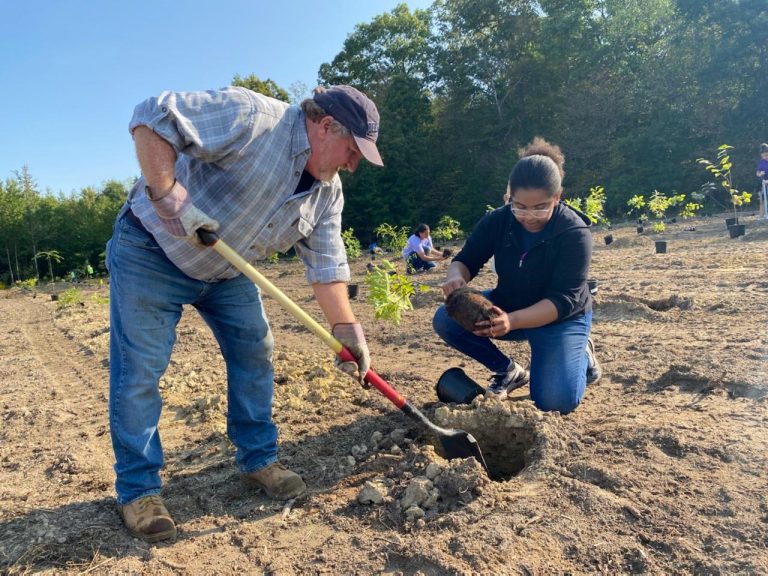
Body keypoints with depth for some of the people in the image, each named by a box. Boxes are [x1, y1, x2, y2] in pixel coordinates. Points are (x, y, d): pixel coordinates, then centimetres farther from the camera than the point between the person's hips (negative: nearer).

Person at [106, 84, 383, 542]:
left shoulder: (328, 190, -4)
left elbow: (327, 263, -4)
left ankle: (259, 458, 19)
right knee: (139, 370, -4)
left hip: (227, 270, 7)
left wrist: (346, 327, -11)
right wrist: (166, 194, -36)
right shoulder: (251, 117, -26)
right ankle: (138, 489, 10)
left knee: (256, 353, 3)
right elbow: (153, 119, -29)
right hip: (152, 251, -7)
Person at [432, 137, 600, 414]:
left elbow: (563, 300, -31)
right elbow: (466, 260, -9)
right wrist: (456, 277, -37)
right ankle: (508, 371, 2)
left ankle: (580, 354, 11)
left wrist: (511, 321, -49)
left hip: (561, 318, -4)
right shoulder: (497, 221, -15)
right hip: (508, 306, 4)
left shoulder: (575, 233, -26)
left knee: (556, 401, -24)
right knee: (446, 320, -20)